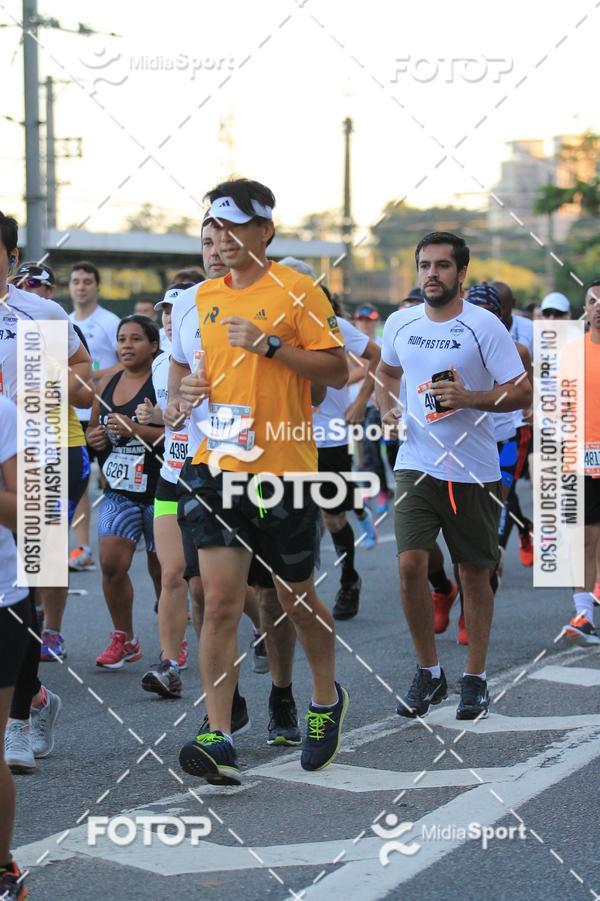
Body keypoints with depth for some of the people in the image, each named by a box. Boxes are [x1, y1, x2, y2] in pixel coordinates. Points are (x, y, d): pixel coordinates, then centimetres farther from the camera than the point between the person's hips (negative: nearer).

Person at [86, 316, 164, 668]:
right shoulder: (107, 384, 10)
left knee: (162, 567, 6)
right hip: (119, 490, 5)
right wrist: (94, 437, 1)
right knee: (111, 562, -8)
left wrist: (136, 430, -25)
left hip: (159, 490, -5)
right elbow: (93, 428, 24)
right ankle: (124, 638, 10)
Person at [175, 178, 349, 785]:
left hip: (283, 468, -4)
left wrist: (269, 344, -18)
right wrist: (191, 384, 4)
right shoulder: (204, 296, 12)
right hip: (217, 464, 4)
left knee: (297, 601, 11)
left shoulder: (296, 292, -6)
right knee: (220, 602, -8)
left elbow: (338, 372, -8)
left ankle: (327, 700, 37)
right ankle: (219, 738, -9)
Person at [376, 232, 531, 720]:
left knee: (475, 574, 8)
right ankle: (428, 672, 8)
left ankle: (476, 678, 22)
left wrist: (469, 397, -22)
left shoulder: (484, 326, -9)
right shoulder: (400, 323, 5)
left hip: (474, 469, -2)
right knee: (410, 565, -10)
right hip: (417, 464, 3)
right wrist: (387, 408, 5)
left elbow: (521, 392, -9)